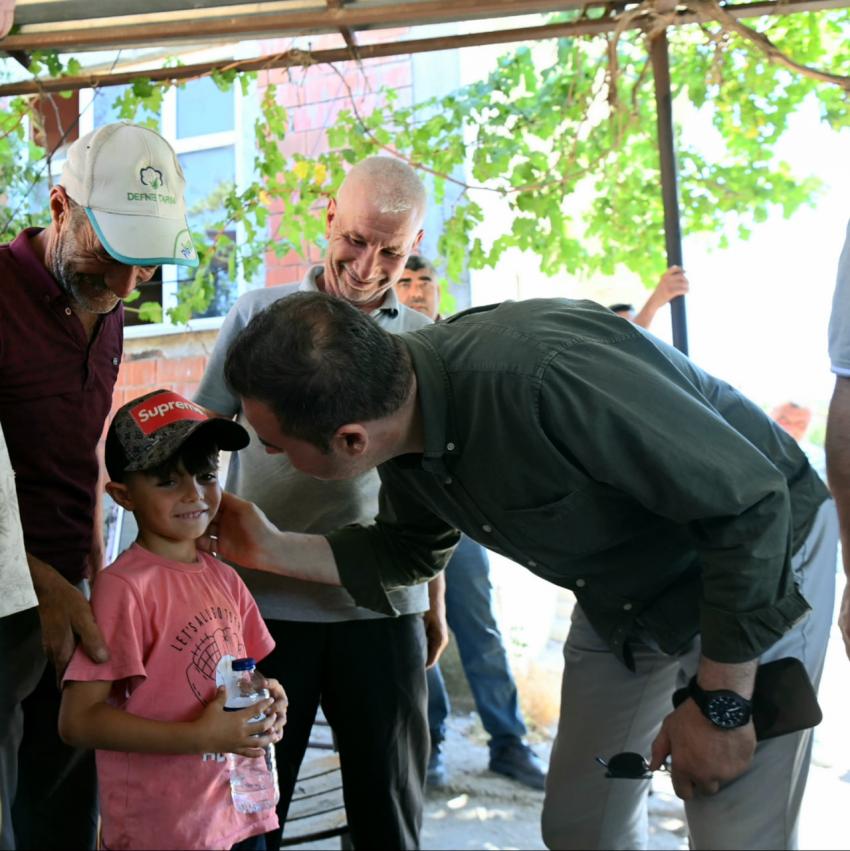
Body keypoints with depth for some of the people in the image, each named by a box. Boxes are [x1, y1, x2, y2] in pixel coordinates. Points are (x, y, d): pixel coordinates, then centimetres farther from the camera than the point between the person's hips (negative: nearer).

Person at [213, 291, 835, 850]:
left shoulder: (539, 374, -40)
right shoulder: (406, 431, -13)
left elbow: (751, 499, -31)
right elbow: (414, 549, 10)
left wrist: (721, 703, -24)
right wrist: (272, 550, -1)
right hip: (623, 597, 7)